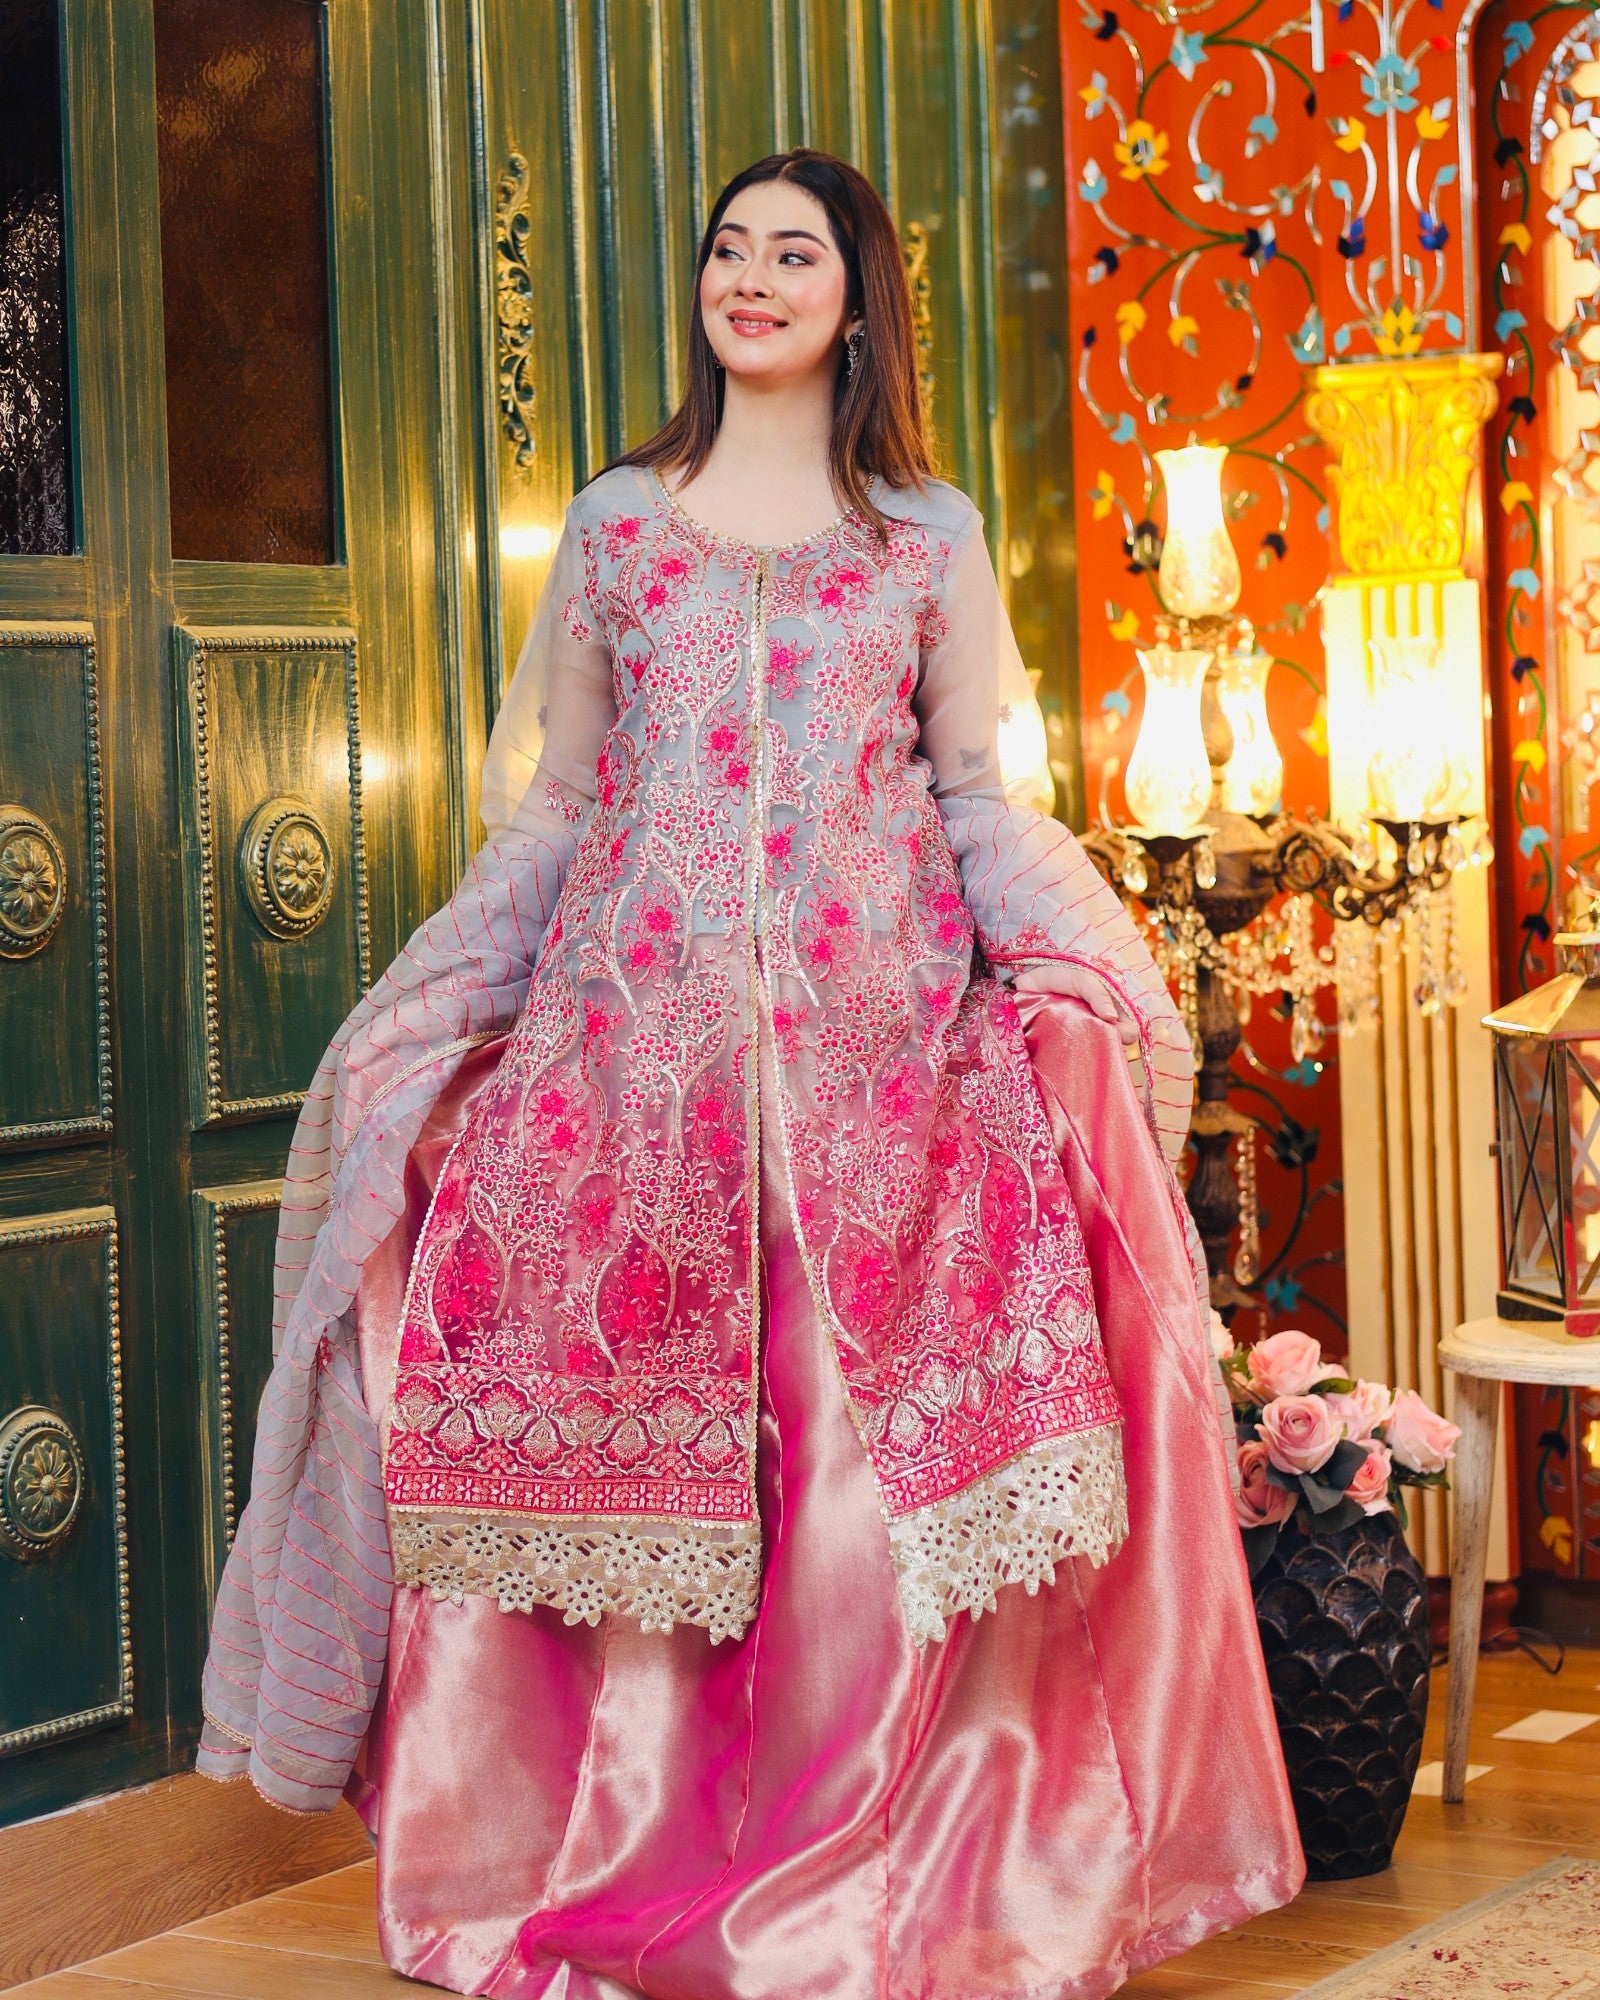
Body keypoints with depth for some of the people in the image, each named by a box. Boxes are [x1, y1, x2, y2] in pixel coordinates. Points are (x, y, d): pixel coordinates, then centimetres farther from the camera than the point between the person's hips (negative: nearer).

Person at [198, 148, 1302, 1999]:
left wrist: (1057, 979, -6)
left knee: (871, 1435, -5)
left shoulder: (932, 536, 11)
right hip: (638, 1033, 1)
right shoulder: (615, 523, 13)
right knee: (631, 1433, -2)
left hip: (879, 1038, -1)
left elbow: (987, 795, 10)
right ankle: (629, 1843, 10)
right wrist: (439, 1026, 5)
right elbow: (544, 809, 13)